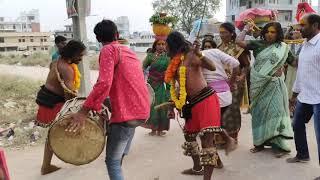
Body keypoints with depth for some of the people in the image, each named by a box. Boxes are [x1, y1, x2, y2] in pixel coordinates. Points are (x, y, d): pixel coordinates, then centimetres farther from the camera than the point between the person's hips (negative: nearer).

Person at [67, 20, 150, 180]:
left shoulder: (108, 50, -7)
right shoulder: (128, 51, 19)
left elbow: (104, 83, -22)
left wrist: (84, 111, -20)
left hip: (126, 113, -9)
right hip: (141, 110, 9)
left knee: (112, 161, 0)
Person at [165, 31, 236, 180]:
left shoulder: (190, 56, -8)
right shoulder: (175, 63, 15)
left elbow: (212, 67, -20)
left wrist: (199, 54, -31)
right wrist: (174, 103, 20)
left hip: (206, 100, -10)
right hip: (193, 104, 10)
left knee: (206, 141, -11)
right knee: (189, 135, 23)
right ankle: (198, 168, 41)